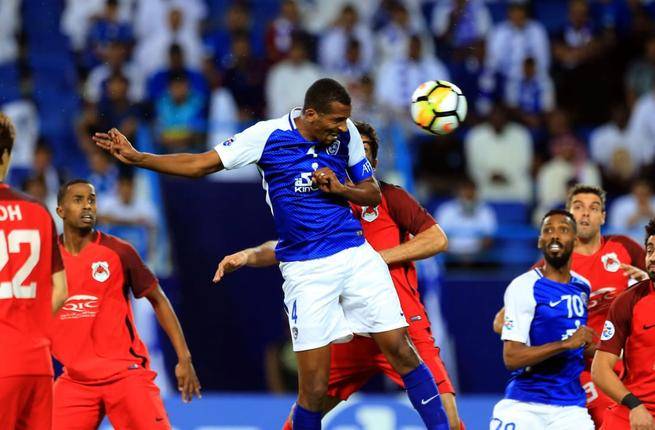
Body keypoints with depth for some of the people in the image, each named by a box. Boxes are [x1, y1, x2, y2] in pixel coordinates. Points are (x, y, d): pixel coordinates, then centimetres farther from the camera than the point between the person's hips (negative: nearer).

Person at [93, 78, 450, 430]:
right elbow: (199, 164, -3)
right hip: (306, 269, -3)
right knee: (313, 389, -8)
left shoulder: (345, 133, 2)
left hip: (356, 255, 3)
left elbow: (372, 194, 11)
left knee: (401, 351, -2)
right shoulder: (267, 135, -7)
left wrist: (339, 188, -9)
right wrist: (137, 158, -11)